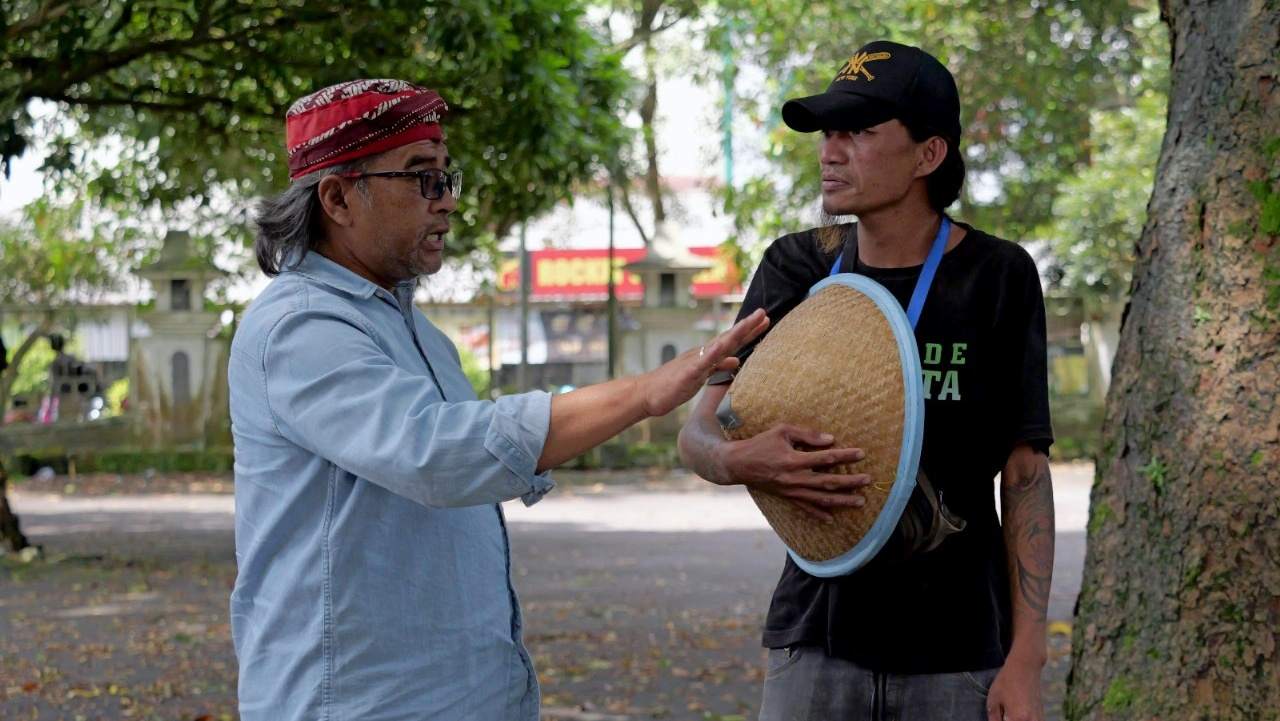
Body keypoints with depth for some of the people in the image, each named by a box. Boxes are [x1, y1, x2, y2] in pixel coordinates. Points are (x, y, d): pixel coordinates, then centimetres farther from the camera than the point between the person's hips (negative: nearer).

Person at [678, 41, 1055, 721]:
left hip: (959, 651, -2)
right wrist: (739, 460, -27)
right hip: (817, 638, 2)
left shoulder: (997, 276, -5)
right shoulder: (796, 268, 2)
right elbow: (699, 431, -2)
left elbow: (1024, 474, -4)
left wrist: (1026, 660, -8)